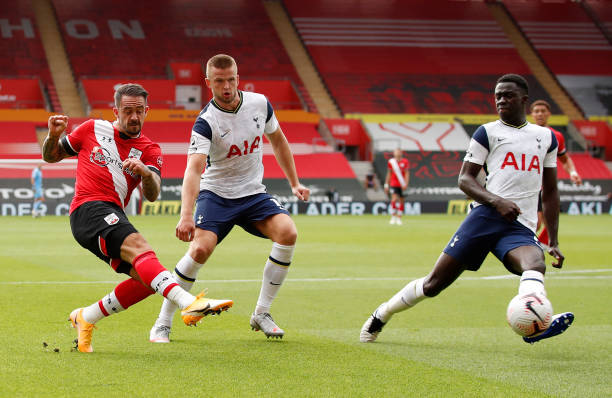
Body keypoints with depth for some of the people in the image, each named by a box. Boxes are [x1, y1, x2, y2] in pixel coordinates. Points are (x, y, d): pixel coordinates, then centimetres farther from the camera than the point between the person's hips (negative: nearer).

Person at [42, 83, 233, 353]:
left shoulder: (149, 151, 13)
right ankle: (190, 304, -52)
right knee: (139, 247, -30)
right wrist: (53, 136, -2)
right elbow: (51, 156, 19)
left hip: (114, 218, 6)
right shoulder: (92, 129, 10)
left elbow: (152, 194, -5)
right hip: (88, 209, -5)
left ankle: (85, 318, 9)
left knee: (146, 280, -9)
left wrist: (145, 172, -26)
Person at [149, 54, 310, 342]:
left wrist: (294, 183, 15)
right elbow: (193, 169, -33)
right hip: (216, 194, -4)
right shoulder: (206, 122, -20)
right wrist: (186, 215, -47)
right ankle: (162, 323, -11)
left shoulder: (260, 103, -5)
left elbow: (277, 140, 15)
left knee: (288, 233, -21)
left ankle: (261, 314, -8)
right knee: (200, 248, -26)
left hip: (253, 193, 4)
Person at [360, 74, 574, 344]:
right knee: (434, 284, -4)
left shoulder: (547, 138, 20)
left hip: (520, 228, 2)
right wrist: (496, 200, -15)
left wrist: (554, 242, 19)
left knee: (535, 263, -34)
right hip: (486, 216, -2)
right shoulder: (488, 132, 10)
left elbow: (550, 192, 25)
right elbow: (464, 179, 3)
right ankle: (381, 315, 20)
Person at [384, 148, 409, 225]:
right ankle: (393, 217, -3)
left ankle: (399, 219, 16)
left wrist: (405, 184, -14)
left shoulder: (404, 162, -2)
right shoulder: (391, 162, 2)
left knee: (401, 201, 5)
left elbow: (407, 173, -2)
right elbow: (389, 174, 11)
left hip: (402, 185, 0)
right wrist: (386, 185, 11)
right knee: (394, 199, -16)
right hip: (393, 184, 0)